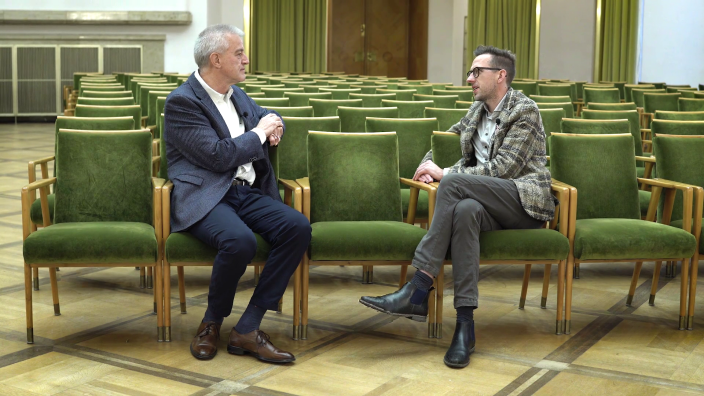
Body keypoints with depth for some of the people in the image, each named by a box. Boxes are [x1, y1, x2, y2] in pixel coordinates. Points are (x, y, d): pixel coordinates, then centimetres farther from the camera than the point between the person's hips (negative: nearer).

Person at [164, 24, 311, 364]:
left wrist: (273, 125, 12)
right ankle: (212, 323, -6)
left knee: (299, 227, -21)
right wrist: (259, 134, -2)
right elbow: (218, 156, -15)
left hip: (249, 193, 7)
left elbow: (267, 116, 37)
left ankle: (247, 329, -15)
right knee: (240, 241, -37)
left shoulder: (236, 94, 19)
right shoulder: (182, 101, -5)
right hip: (205, 196, -7)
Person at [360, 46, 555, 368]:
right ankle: (465, 324, -39)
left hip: (526, 202, -5)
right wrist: (429, 162, 10)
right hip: (494, 207, 5)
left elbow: (502, 168, -14)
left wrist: (444, 173, -12)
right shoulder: (478, 111, 19)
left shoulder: (525, 111, -4)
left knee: (453, 181, -30)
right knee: (465, 210, -34)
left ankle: (418, 292, -33)